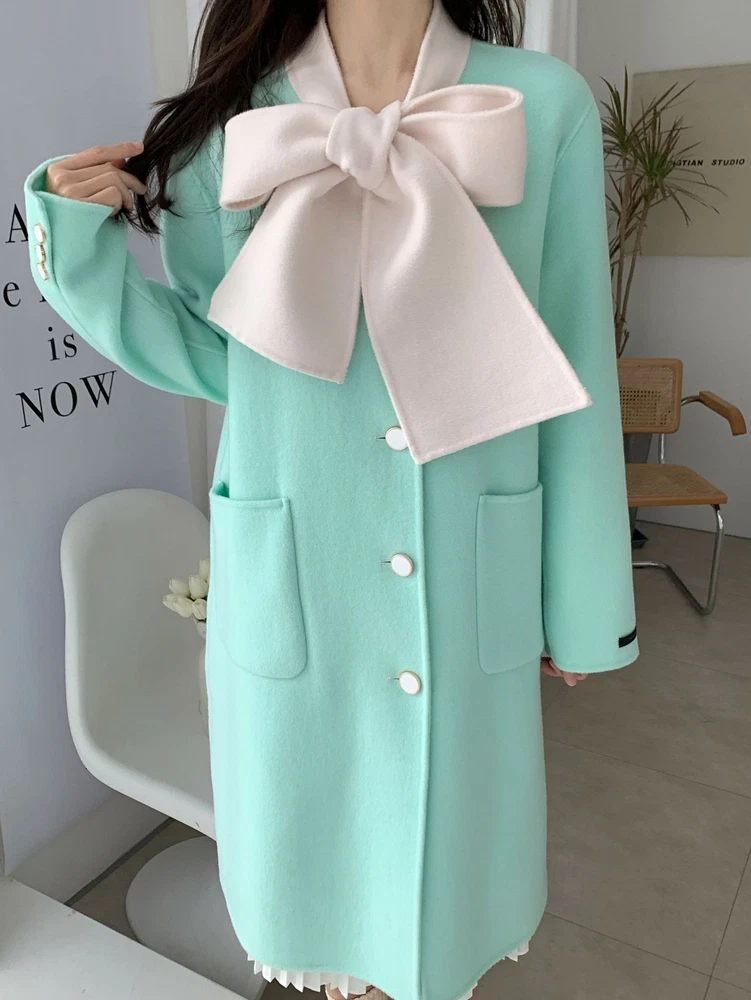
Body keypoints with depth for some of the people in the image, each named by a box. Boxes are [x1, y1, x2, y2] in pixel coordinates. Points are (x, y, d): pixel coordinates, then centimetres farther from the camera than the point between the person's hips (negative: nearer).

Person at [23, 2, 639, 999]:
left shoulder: (548, 107, -5)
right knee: (310, 826, 20)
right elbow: (214, 360, 6)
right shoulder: (231, 129, -2)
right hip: (291, 581, 1)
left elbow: (576, 370, -3)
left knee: (458, 822, 19)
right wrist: (85, 250, -9)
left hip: (473, 582, 0)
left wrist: (582, 599, 1)